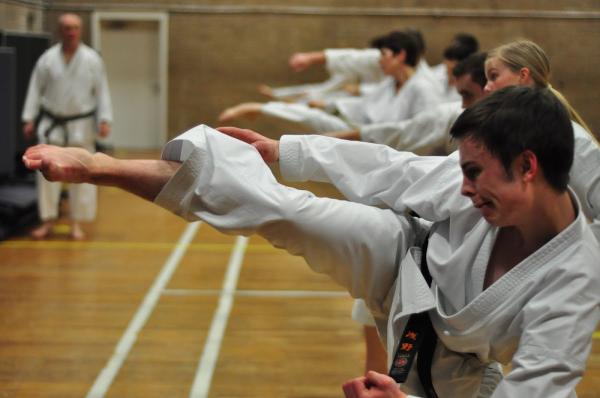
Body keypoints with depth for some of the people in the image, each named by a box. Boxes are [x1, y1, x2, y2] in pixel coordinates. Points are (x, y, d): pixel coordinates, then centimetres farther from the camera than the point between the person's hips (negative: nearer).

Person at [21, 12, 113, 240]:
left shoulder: (92, 59, -4)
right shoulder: (47, 58, -2)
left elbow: (101, 91, -2)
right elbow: (36, 89, 1)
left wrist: (104, 120, -9)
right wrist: (29, 119, -3)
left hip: (81, 124, -1)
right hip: (52, 124, 1)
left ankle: (77, 223, 14)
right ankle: (48, 221, 13)